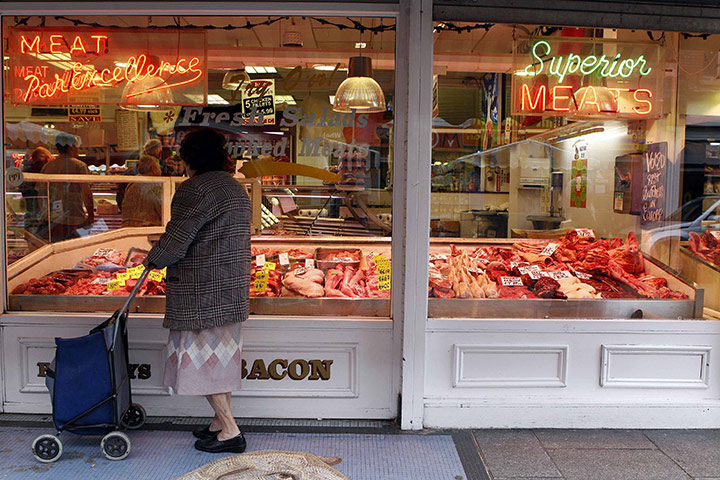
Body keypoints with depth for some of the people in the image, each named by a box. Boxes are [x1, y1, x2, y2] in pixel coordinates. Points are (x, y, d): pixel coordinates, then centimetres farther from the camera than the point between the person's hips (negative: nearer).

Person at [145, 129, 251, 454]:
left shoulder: (194, 189, -15)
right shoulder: (236, 188, 14)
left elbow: (176, 240, -14)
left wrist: (153, 259, 5)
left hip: (202, 289, -9)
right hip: (233, 284, 9)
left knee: (200, 356, 0)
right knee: (221, 353, 16)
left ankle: (229, 430, 3)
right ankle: (222, 421, 25)